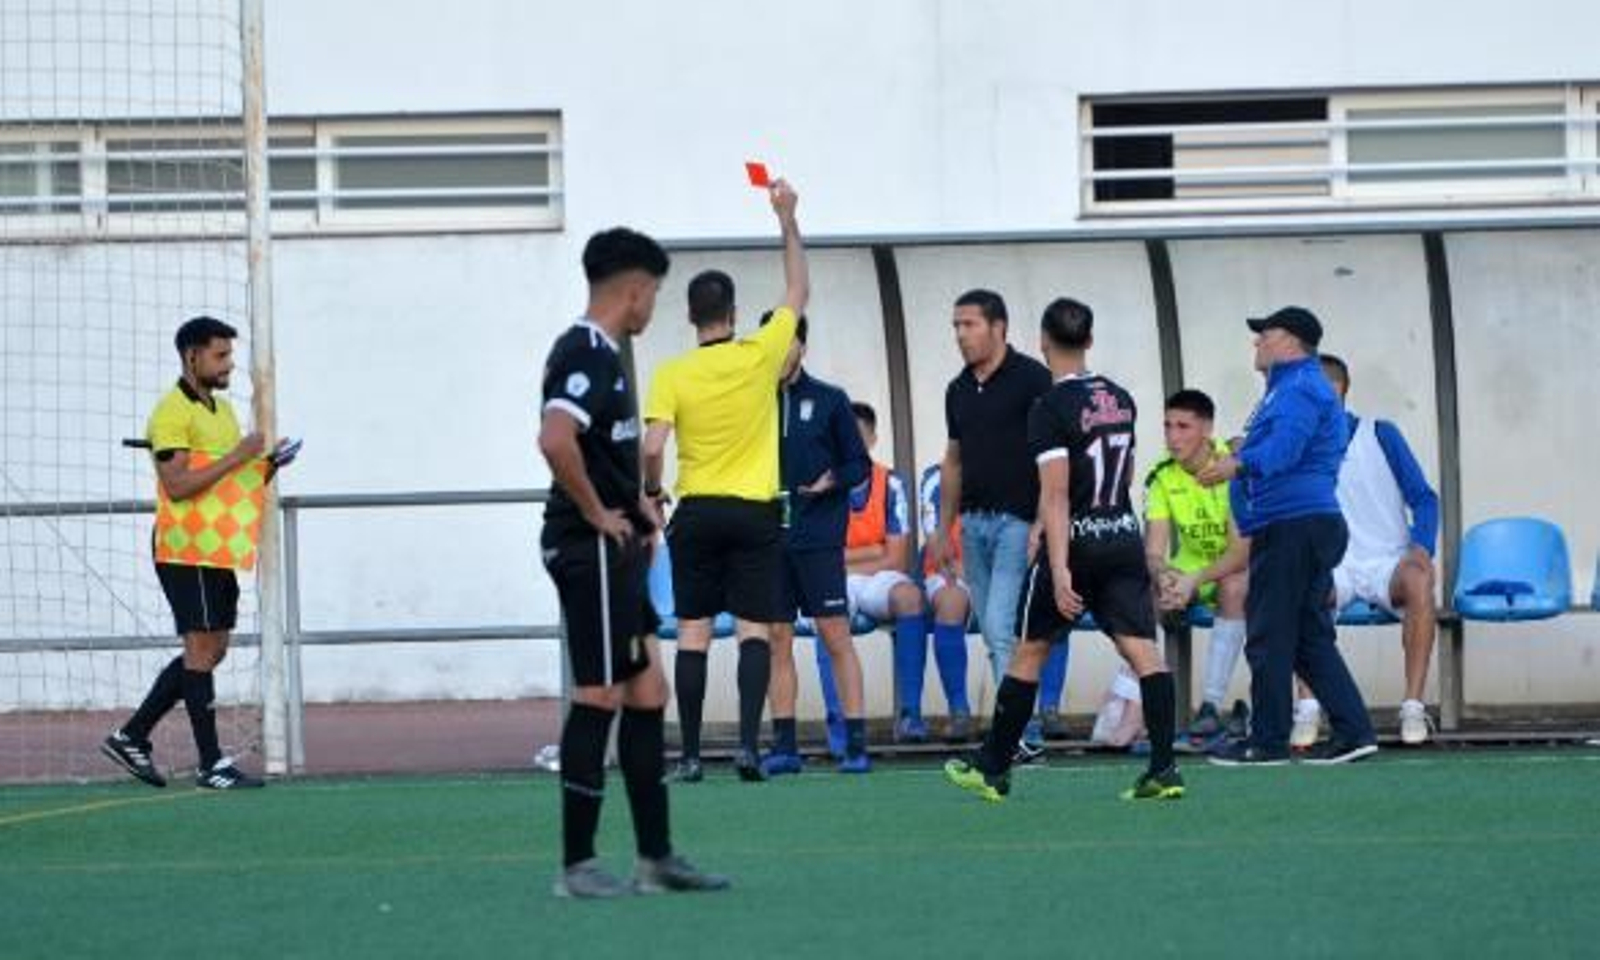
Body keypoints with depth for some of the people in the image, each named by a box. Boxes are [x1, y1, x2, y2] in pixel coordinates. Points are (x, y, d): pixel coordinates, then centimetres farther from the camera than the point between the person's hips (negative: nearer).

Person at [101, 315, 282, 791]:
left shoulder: (222, 409, 17)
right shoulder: (172, 412, -12)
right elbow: (177, 484, -21)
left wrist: (266, 466, 4)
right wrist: (236, 457, -21)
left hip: (217, 551, 9)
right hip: (185, 550, -9)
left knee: (211, 650, 11)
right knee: (202, 649, -7)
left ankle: (132, 737, 18)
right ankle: (211, 764, -5)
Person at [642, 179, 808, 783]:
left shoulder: (671, 375, -6)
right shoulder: (760, 356, -4)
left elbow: (652, 447, -14)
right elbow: (798, 293, 10)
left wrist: (652, 493, 6)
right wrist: (788, 221, 16)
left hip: (697, 513, 0)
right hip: (755, 513, 0)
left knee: (693, 633, 4)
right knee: (754, 631, 1)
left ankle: (690, 755, 3)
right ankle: (748, 744, -11)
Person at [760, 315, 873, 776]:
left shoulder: (830, 401, 4)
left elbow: (859, 463, 5)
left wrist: (832, 481, -13)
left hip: (819, 537, -3)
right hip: (768, 537, 3)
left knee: (836, 637, -5)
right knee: (778, 642, 4)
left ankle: (856, 742, -5)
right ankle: (784, 745, 8)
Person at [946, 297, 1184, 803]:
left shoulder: (1050, 409, -13)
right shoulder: (1121, 398, 8)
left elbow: (1055, 496, -19)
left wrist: (1059, 570, -23)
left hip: (1076, 540, -5)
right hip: (1125, 536, 5)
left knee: (1029, 651, 8)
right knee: (1142, 649, -2)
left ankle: (992, 769, 16)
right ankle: (1164, 768, -14)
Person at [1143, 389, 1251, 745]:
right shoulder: (1161, 478, -5)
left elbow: (1242, 550, -24)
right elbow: (1153, 550, -10)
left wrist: (1194, 581, -38)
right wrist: (1163, 576, -35)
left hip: (1235, 572, -4)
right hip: (1186, 572, 4)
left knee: (1234, 587, -36)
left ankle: (1212, 704, -36)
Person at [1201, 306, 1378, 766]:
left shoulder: (1301, 389, -12)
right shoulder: (1288, 388, 23)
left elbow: (1285, 446, -28)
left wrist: (1240, 464, -37)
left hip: (1292, 525, -11)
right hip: (1308, 525, 11)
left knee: (1269, 636, -6)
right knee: (1310, 637, 11)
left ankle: (1268, 741, -3)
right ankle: (1352, 732, 9)